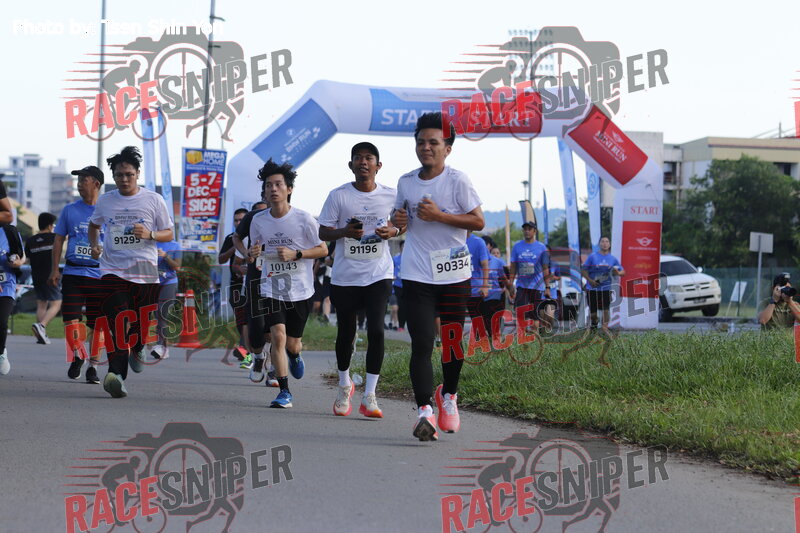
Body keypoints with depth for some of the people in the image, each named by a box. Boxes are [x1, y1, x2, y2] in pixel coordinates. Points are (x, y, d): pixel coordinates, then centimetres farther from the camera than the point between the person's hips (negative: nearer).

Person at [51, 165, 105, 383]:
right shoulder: (69, 210, 9)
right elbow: (58, 240, 12)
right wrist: (54, 270, 4)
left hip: (99, 275, -1)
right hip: (72, 273, 1)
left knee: (97, 323, 0)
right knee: (70, 317, -9)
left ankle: (93, 366, 8)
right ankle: (77, 355, 11)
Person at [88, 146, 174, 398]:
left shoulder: (154, 200, 3)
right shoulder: (105, 201, 9)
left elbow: (169, 234, 7)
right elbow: (94, 225, 28)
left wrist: (150, 234, -14)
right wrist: (94, 245, 8)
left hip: (146, 272, 0)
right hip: (113, 271, 0)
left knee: (141, 323, 3)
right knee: (118, 323, -16)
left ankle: (136, 350, 39)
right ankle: (117, 375, -27)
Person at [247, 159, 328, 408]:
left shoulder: (304, 219, -10)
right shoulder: (258, 221, -1)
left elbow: (323, 249, -3)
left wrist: (296, 254, -18)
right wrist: (252, 253, -10)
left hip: (300, 291, -1)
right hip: (271, 289, 1)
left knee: (292, 343, 7)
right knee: (278, 336, -16)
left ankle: (294, 355, 48)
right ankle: (284, 392, -5)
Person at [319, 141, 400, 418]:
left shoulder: (391, 195, 1)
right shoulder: (338, 195, -3)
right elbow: (323, 232, 1)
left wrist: (393, 231, -7)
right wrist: (345, 232, -19)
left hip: (378, 274, 0)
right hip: (345, 276, 0)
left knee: (376, 330, -14)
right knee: (346, 333, 10)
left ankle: (369, 396, -8)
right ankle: (344, 385, 34)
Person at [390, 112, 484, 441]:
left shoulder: (457, 180, -5)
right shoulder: (406, 182, 7)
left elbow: (478, 221, -7)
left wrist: (439, 216, -17)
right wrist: (398, 220, -2)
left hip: (454, 274, -1)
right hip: (417, 274, 1)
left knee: (453, 340, 9)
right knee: (421, 343, -9)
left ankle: (448, 395, 34)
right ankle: (424, 412, -13)